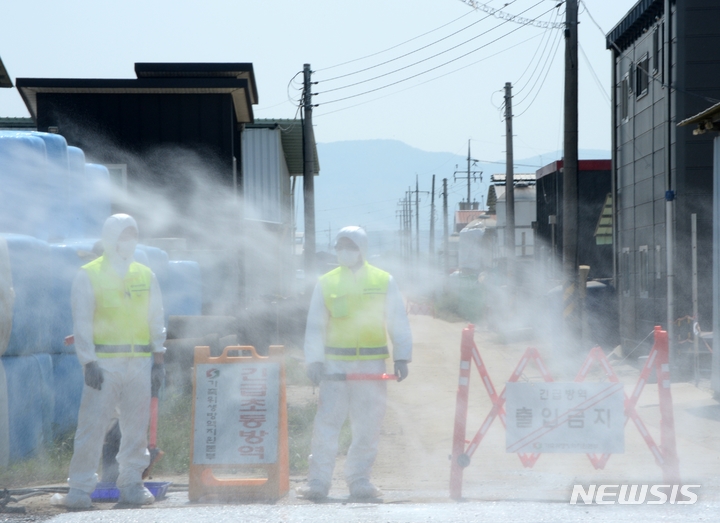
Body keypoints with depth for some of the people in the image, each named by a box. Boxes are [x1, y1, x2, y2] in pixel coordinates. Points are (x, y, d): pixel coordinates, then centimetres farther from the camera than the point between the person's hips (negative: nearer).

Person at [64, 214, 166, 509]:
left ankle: (131, 484, 14)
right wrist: (89, 362, -12)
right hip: (104, 363, -4)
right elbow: (81, 323, -3)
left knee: (137, 426, 5)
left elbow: (156, 319, 16)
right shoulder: (88, 276, 1)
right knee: (92, 424, -8)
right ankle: (80, 488, -4)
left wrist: (158, 358, 8)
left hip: (139, 362, 4)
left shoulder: (145, 276, 14)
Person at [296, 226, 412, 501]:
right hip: (335, 363, -1)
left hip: (372, 363, 1)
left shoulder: (384, 282, 7)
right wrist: (314, 360, -3)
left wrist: (401, 357, 0)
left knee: (367, 426, 4)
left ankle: (359, 479, 13)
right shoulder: (326, 283, 7)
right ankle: (318, 481, -3)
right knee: (327, 423, -6)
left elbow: (398, 323, 9)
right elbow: (315, 326, 7)